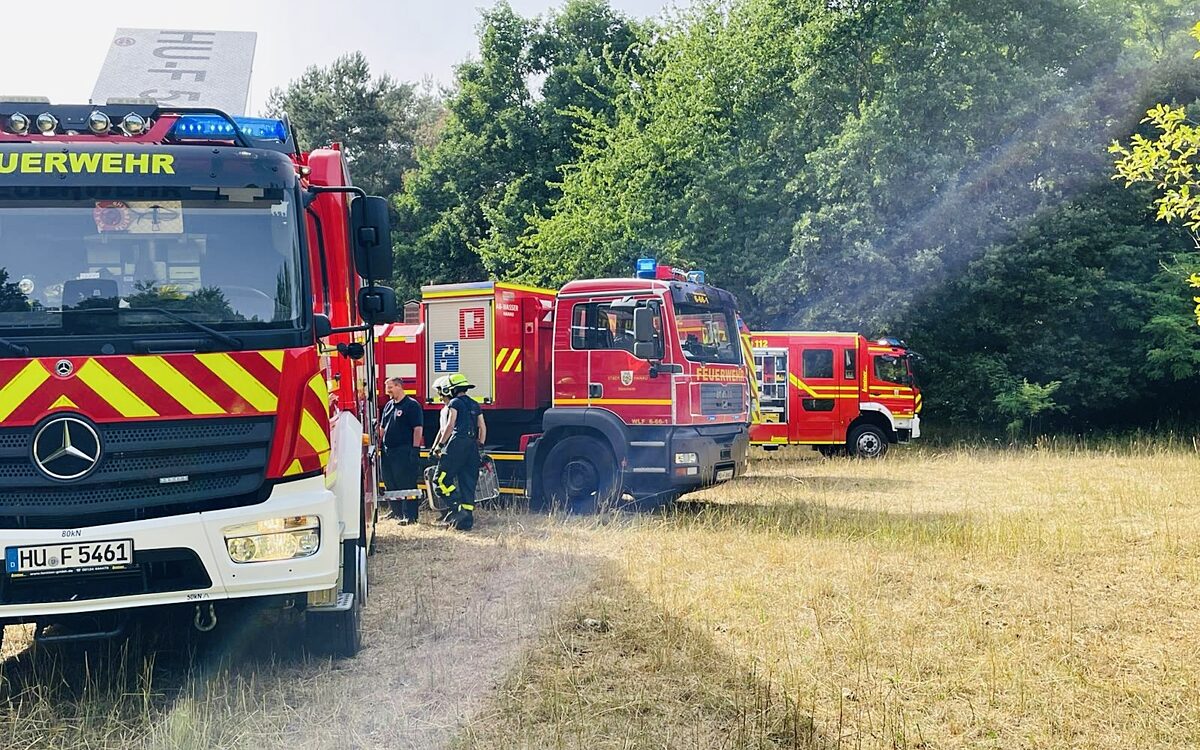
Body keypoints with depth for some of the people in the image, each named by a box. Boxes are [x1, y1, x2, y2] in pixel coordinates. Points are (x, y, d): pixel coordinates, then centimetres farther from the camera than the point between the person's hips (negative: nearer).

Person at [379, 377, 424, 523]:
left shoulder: (412, 405, -7)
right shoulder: (388, 405, 17)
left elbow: (418, 428, -13)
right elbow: (382, 428, 23)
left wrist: (415, 449, -19)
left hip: (405, 451, -8)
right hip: (388, 451, 8)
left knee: (407, 483, -8)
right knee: (390, 483, 12)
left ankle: (410, 515, -6)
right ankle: (397, 511, 24)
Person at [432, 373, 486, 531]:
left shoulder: (455, 403, -1)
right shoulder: (474, 405, 20)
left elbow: (450, 426, -10)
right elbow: (483, 428, 18)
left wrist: (440, 444, -6)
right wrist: (480, 446, 23)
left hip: (458, 443, -7)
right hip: (473, 447, 7)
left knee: (442, 478, -6)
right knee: (468, 484, 7)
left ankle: (457, 507, -18)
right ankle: (467, 520, 5)